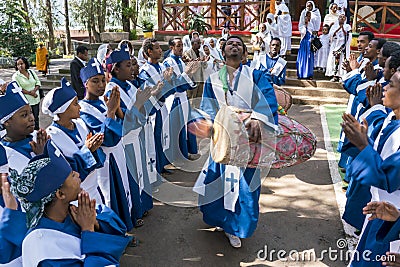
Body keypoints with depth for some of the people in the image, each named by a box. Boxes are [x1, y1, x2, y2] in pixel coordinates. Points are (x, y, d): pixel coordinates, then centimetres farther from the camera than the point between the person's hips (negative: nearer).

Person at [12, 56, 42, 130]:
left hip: (36, 99, 4)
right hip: (25, 100, -4)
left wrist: (34, 90, -12)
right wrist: (30, 93, -18)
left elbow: (38, 82, 6)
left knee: (36, 116, 15)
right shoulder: (15, 76, -7)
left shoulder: (31, 72, 6)